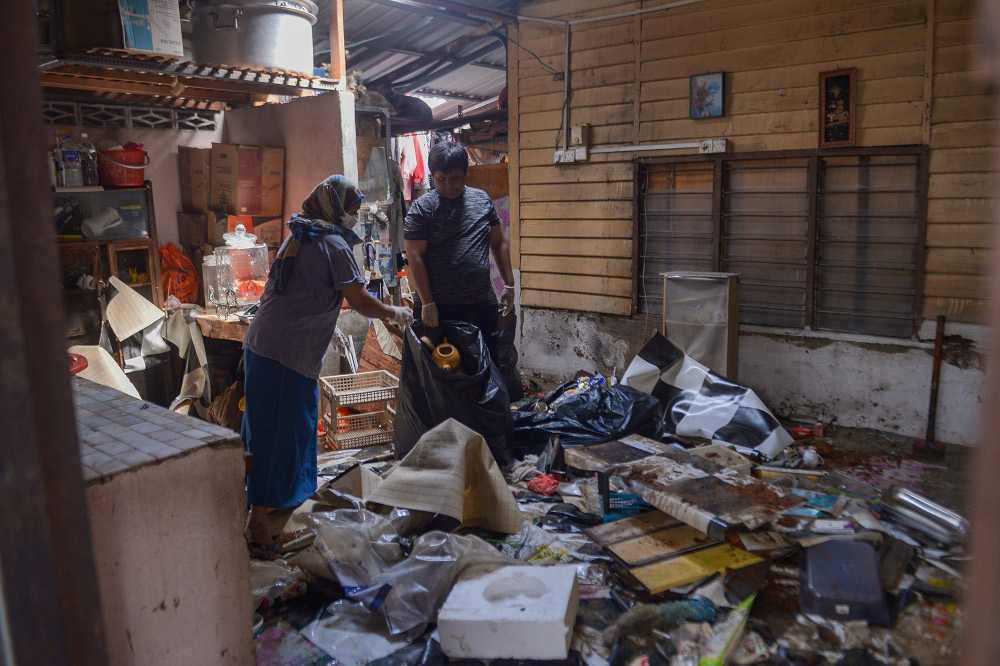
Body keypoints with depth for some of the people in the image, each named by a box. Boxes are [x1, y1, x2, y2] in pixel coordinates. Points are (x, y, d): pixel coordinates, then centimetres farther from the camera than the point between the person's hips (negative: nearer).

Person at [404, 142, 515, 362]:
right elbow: (415, 257, -9)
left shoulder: (482, 200, 9)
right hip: (440, 307, -4)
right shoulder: (422, 208, -4)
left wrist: (509, 284, 10)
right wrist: (427, 304, -14)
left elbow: (499, 243, 16)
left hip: (483, 303, 4)